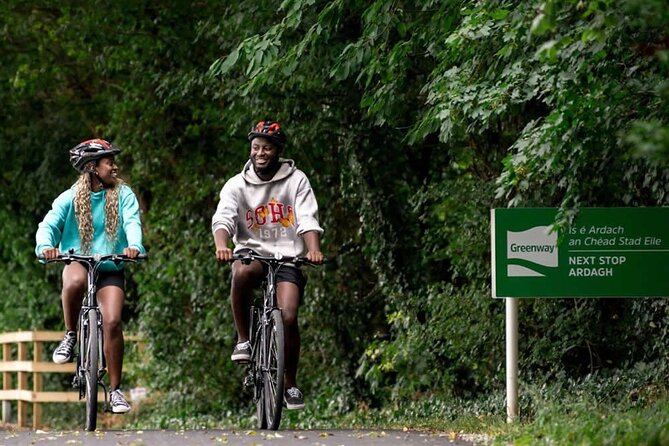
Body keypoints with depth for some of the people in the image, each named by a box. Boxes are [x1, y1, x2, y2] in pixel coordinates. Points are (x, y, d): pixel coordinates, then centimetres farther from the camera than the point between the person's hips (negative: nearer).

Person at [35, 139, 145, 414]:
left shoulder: (122, 194, 0)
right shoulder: (71, 198, -2)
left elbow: (132, 221, -16)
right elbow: (49, 223, -14)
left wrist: (134, 245, -38)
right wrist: (46, 246, -36)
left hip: (110, 269, 1)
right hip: (77, 263, -1)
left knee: (112, 322, -17)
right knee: (75, 282, -38)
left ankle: (115, 389, -5)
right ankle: (70, 337, -13)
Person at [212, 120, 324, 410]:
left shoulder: (296, 180, 2)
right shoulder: (237, 184, 1)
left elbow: (308, 220, -7)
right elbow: (223, 218, -13)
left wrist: (313, 249, -27)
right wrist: (221, 246, -35)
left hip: (287, 258, 0)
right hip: (252, 253, 0)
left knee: (288, 317, -18)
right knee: (242, 273, -38)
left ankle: (290, 384, 2)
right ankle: (243, 340, -19)